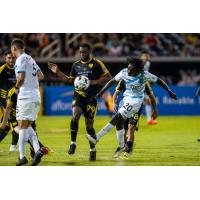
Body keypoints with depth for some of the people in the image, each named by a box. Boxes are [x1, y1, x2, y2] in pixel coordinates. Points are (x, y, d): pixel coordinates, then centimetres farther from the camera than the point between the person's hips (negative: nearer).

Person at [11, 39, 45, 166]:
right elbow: (41, 76, 21)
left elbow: (21, 77, -16)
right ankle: (37, 150, -5)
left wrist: (17, 86, 1)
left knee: (23, 126, -6)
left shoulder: (21, 59, -6)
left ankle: (22, 157, -8)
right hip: (36, 96, 8)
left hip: (26, 96, -8)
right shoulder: (30, 59, 20)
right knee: (27, 126, 13)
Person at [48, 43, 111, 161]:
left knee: (89, 125, 1)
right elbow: (71, 80, 22)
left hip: (91, 97, -3)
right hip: (78, 94, 3)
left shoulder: (97, 64, -1)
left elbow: (108, 77, -2)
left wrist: (94, 82, -14)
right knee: (75, 115, -25)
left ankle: (93, 150, 18)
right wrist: (58, 72, 12)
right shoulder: (76, 65, 13)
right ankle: (73, 143, -14)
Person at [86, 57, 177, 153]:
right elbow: (113, 81, 0)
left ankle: (96, 138, -18)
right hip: (126, 98, 6)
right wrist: (101, 92, -4)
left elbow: (158, 80, -10)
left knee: (117, 118, -15)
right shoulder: (124, 72, -10)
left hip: (135, 101, -6)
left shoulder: (144, 75, -20)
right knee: (119, 122, 3)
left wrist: (169, 92, -7)